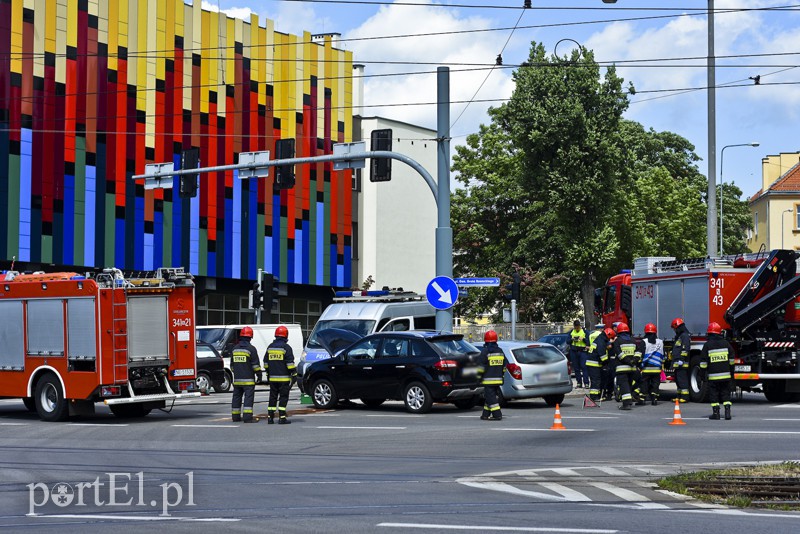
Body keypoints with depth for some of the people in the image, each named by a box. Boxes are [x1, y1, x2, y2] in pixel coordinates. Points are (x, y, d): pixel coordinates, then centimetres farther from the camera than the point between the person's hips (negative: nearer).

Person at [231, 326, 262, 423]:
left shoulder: (235, 348, 11)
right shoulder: (251, 349, -9)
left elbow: (232, 364, 20)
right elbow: (255, 364, -10)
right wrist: (259, 374, -1)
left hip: (237, 379, 6)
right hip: (248, 379, -6)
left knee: (237, 397, 12)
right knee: (248, 397, -8)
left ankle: (235, 416, 17)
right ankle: (247, 417, -15)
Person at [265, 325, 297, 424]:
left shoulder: (270, 347, 12)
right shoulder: (286, 347, -8)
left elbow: (266, 362, 17)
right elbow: (290, 363, -12)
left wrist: (268, 375, 24)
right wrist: (294, 374, -7)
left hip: (272, 378, 5)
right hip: (284, 378, -5)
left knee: (273, 397, 10)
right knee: (283, 397, -3)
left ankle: (270, 417, 9)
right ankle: (282, 418, -8)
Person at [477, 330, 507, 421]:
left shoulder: (485, 352, -10)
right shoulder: (500, 351, 11)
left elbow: (481, 366, -11)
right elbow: (504, 366, 17)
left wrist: (480, 376, -1)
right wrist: (501, 375, 25)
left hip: (488, 380, -7)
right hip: (498, 379, 7)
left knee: (491, 397, -6)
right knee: (490, 396, 14)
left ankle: (497, 415, -13)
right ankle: (485, 415, 18)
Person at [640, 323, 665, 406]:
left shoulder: (643, 342, -6)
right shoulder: (660, 342, 6)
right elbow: (663, 356, 13)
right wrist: (662, 366, 21)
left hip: (646, 368, -3)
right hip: (657, 368, 3)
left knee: (644, 384, 4)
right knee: (655, 383, 6)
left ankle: (642, 399, 4)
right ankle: (654, 399, 0)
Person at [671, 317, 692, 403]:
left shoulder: (685, 336, -12)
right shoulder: (679, 336, 22)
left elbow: (685, 349, -21)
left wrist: (681, 359, -24)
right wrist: (674, 360, 28)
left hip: (682, 363, -11)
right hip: (678, 363, 11)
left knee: (682, 380, -11)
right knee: (678, 380, 13)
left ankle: (685, 397, -12)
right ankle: (680, 396, 18)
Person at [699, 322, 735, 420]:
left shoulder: (707, 345, -5)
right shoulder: (726, 343, 5)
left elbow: (703, 361, -6)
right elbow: (731, 359, 11)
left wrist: (703, 373, 2)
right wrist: (731, 372, 20)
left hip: (713, 376, -3)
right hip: (726, 375, 3)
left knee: (713, 394, 4)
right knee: (726, 393, 8)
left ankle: (716, 413, 3)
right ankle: (727, 412, 0)